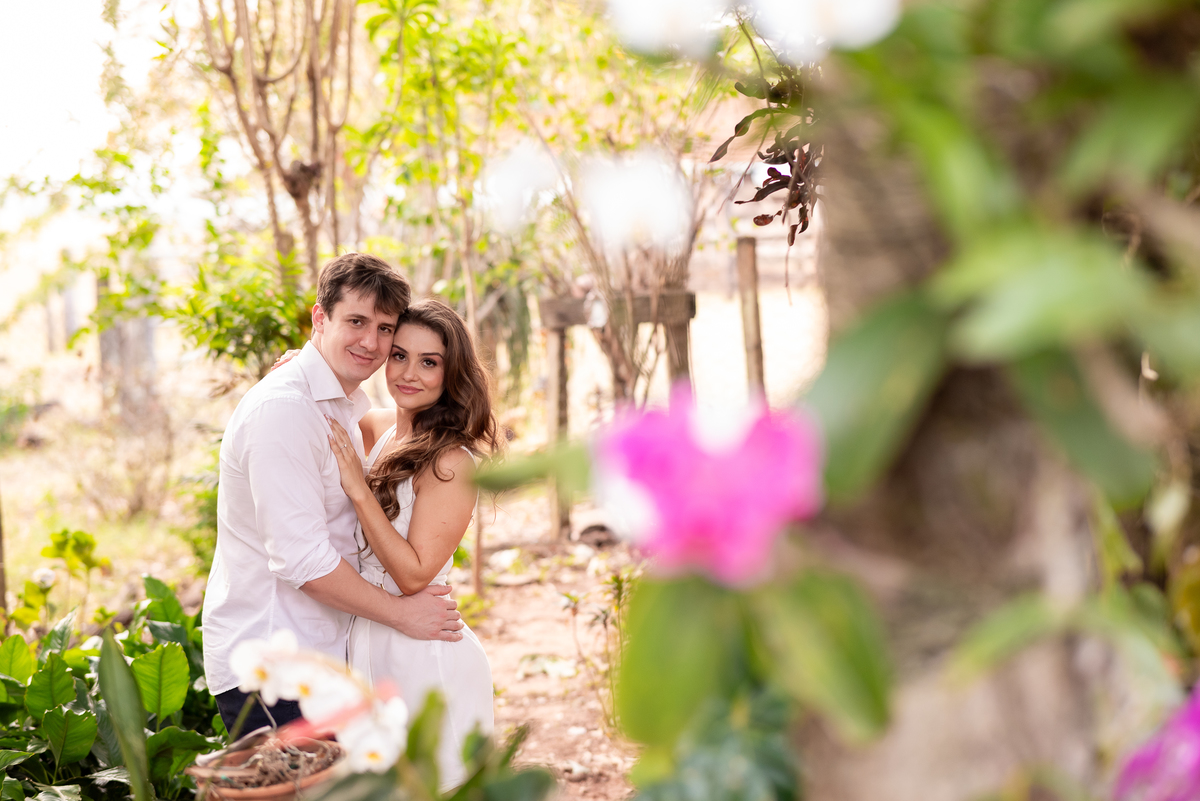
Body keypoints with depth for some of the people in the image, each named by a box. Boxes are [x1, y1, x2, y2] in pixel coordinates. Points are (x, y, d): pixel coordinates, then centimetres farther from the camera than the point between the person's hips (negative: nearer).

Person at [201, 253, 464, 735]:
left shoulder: (353, 405, 14)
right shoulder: (283, 408, -17)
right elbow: (301, 559, -20)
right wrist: (402, 613, -12)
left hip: (321, 650, 9)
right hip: (268, 661, -9)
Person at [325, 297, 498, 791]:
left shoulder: (451, 461, -19)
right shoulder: (375, 428, 3)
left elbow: (413, 575, -22)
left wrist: (359, 490, -24)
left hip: (422, 659, -8)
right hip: (368, 648, 8)